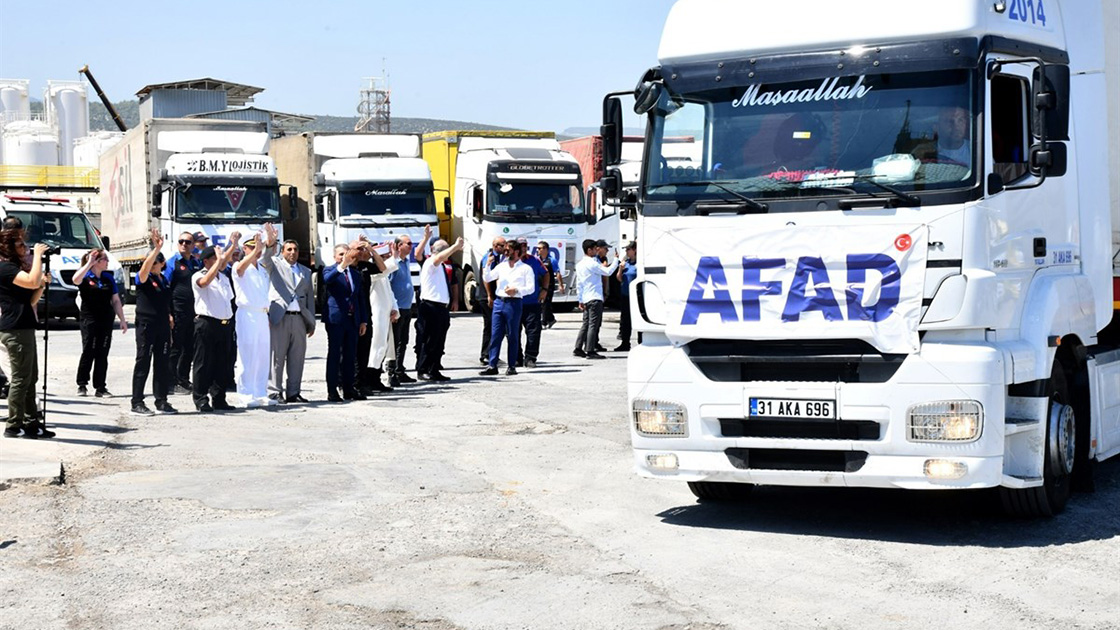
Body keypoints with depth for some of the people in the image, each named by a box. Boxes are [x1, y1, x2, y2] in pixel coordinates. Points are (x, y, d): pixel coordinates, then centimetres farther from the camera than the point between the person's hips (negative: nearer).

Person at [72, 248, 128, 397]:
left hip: (106, 320, 4)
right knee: (88, 352, -6)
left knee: (102, 354, 3)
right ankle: (82, 385, 6)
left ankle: (100, 388, 6)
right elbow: (75, 279, -29)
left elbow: (116, 301, 14)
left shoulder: (108, 278, 11)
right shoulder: (86, 276, -3)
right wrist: (89, 263, -23)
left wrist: (122, 320, 10)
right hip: (89, 320, -4)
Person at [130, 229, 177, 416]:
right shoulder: (143, 278, -5)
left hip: (162, 325, 6)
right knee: (143, 363, -4)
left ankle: (161, 401, 16)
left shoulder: (164, 279, 15)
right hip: (146, 325, -6)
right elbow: (145, 267, -28)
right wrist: (156, 248, -36)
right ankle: (137, 403, -1)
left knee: (162, 364, 9)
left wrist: (169, 320, 17)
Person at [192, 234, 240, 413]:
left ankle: (219, 399, 16)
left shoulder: (223, 278, 18)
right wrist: (218, 261, -25)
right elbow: (205, 282, -25)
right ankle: (201, 401, 1)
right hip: (206, 323, -7)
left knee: (223, 363, 8)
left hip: (224, 324, 7)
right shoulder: (198, 276, -6)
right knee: (203, 364, -3)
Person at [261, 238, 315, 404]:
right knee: (277, 357, -3)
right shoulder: (275, 264, 10)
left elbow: (310, 297, 19)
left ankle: (293, 392, 11)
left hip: (299, 318, 4)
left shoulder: (306, 272, 20)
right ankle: (274, 392, 0)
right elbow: (264, 259, -11)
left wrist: (311, 322, 14)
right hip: (280, 318, -4)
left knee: (297, 357, 5)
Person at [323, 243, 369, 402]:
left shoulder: (355, 273, 16)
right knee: (334, 355, -3)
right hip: (335, 319, -5)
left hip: (352, 320, 6)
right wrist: (341, 266, -40)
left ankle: (349, 389, 14)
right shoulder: (330, 271, 0)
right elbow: (327, 279, -26)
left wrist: (363, 321, 13)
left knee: (350, 356, 8)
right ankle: (332, 391, -1)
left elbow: (360, 298, 18)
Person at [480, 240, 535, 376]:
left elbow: (531, 288, -2)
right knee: (495, 335, 0)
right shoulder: (501, 266, 17)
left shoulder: (525, 268, 4)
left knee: (512, 336, 1)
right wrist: (488, 265, -1)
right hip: (499, 302, 4)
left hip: (514, 303, -4)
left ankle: (511, 366, 7)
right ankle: (492, 366, 1)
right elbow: (487, 278, 14)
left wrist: (516, 290, -17)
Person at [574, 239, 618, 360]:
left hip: (585, 299, 9)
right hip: (595, 298, -9)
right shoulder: (592, 263, -13)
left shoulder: (579, 264, 14)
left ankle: (578, 349, 13)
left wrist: (580, 300, 19)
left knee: (586, 323, 13)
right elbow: (607, 272, -13)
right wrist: (616, 260, -2)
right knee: (593, 324, -8)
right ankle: (590, 351, -10)